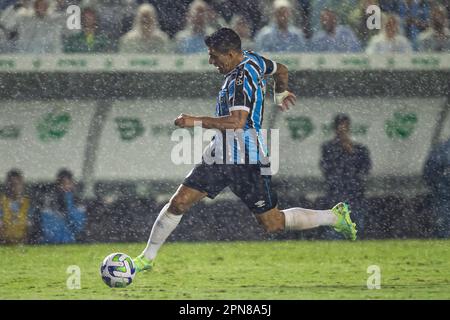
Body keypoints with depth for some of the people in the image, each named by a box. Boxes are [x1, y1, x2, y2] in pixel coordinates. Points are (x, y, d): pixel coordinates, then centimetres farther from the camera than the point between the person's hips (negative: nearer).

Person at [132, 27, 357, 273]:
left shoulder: (241, 79, -22)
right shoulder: (252, 59, 5)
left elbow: (237, 121, -35)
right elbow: (280, 70, 25)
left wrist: (196, 122, -34)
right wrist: (281, 93, 45)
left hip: (246, 161, -9)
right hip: (220, 154, 9)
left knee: (273, 224, 1)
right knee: (178, 203, 0)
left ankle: (335, 216, 19)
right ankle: (147, 258, 9)